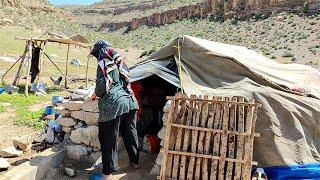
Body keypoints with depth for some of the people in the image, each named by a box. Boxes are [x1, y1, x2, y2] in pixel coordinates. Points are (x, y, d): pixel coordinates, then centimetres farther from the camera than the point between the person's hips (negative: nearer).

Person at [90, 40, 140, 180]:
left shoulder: (103, 64, -4)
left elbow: (102, 85, -13)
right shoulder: (121, 62, 15)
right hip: (130, 101, 7)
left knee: (109, 138, 3)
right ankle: (135, 161, 34)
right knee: (130, 134, 20)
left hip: (114, 104, -7)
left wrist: (96, 94, 9)